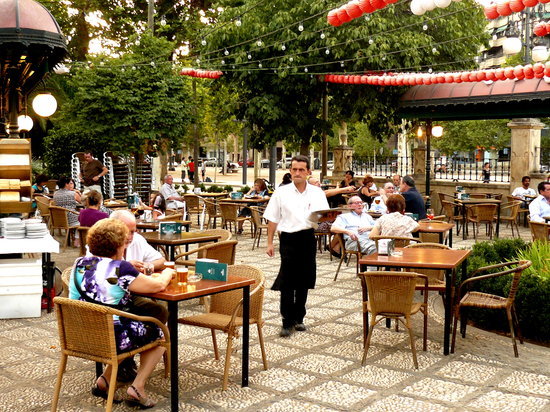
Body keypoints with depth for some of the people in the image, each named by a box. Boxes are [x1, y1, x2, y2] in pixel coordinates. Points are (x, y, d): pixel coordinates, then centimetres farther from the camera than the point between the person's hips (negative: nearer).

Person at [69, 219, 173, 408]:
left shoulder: (80, 264, 0)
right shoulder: (120, 269, -19)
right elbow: (158, 285, -11)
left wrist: (131, 271, 14)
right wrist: (167, 272, 11)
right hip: (111, 339, -7)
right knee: (160, 334, 17)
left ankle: (106, 379, 20)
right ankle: (137, 387, 9)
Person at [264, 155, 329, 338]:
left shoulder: (317, 193, 6)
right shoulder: (281, 192, 2)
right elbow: (272, 219, 4)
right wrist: (270, 243, 0)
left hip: (308, 238, 2)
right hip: (289, 239, -2)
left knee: (303, 281, 11)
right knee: (287, 282, -4)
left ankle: (298, 318, 25)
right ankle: (287, 322, 3)